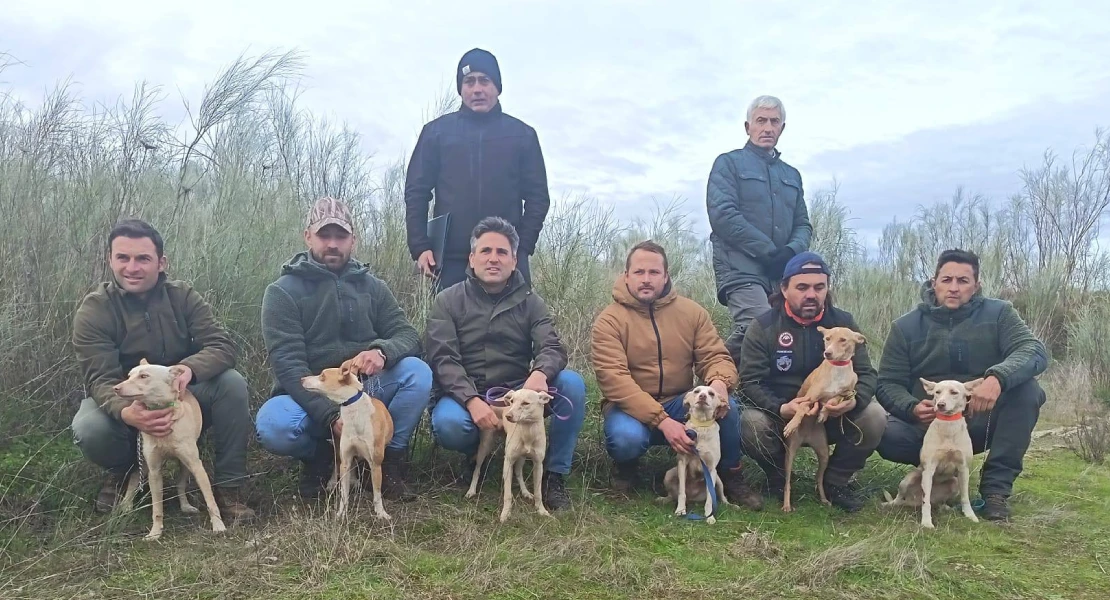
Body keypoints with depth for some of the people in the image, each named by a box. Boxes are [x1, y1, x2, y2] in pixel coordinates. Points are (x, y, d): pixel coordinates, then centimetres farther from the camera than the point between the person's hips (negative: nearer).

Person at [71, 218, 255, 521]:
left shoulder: (183, 296, -9)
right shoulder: (93, 310, -14)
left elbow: (223, 347, -18)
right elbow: (101, 379, -22)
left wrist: (189, 368, -42)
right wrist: (127, 412, -46)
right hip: (123, 404, -1)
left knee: (232, 383, -27)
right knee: (89, 430, -34)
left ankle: (229, 486, -17)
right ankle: (124, 470, 3)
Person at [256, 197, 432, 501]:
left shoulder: (371, 286, 6)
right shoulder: (282, 292, -6)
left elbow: (408, 335, -2)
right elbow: (288, 364, -16)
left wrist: (381, 351, -28)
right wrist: (331, 416, -28)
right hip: (309, 398, -2)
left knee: (417, 371, -24)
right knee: (273, 426, -34)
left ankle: (390, 459, -5)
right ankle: (321, 456, 1)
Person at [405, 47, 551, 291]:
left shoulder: (522, 134, 9)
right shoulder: (436, 132, 9)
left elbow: (537, 196, 8)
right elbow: (416, 192, 7)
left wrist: (523, 246, -3)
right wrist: (420, 246, -3)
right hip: (451, 260, 0)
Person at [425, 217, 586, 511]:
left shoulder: (530, 302, 7)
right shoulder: (448, 301, 2)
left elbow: (552, 348, -7)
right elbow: (443, 359, -10)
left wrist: (540, 373, -33)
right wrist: (472, 401, -28)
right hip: (466, 396, -2)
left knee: (572, 383, -24)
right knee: (447, 423, -36)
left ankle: (555, 473, -9)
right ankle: (478, 456, 2)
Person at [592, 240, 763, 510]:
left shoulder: (692, 312, 0)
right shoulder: (609, 321, -12)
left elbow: (715, 356, -2)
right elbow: (614, 380, -21)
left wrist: (719, 381, -29)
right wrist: (662, 421, -31)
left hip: (681, 404, 3)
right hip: (632, 408, -3)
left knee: (726, 406, -25)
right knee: (626, 438, -36)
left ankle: (730, 478, 1)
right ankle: (627, 469, 3)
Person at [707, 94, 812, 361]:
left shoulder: (791, 175, 25)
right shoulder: (729, 163, 7)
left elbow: (803, 225, 21)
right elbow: (723, 215, -7)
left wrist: (791, 251, -4)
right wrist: (769, 251, -10)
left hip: (782, 273, 6)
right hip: (741, 269, -6)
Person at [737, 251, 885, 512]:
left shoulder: (843, 322, -1)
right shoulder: (763, 326, -9)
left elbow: (866, 373, -4)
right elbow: (750, 382, -15)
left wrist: (854, 400, -29)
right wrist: (781, 409, -34)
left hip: (833, 416, 2)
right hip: (779, 416, -2)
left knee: (874, 417, -24)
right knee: (751, 424, -33)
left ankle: (836, 481, 1)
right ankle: (779, 478, 1)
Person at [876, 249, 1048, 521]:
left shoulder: (998, 313, -1)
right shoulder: (906, 326, -1)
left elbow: (1034, 350, -18)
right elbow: (889, 383, -3)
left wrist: (998, 377, -39)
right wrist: (912, 408, -26)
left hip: (982, 421, 1)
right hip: (927, 424, 0)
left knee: (1027, 389, -27)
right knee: (887, 436, -31)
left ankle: (997, 485, -17)